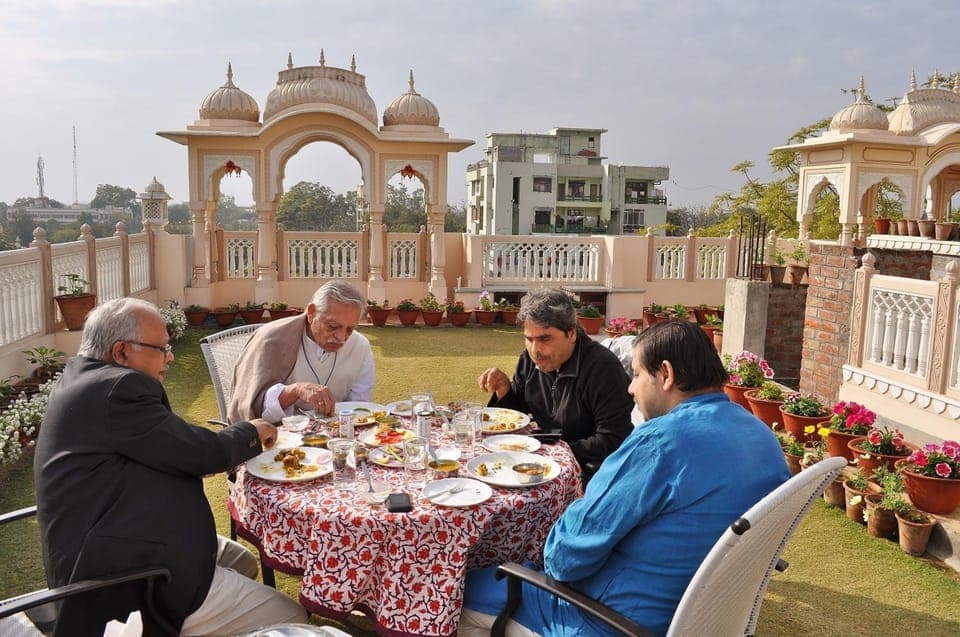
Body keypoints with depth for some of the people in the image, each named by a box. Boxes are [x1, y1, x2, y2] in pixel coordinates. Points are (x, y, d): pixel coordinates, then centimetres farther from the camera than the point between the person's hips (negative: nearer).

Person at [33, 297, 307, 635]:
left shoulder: (84, 377, 11)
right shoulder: (118, 388, -22)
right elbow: (203, 453, -18)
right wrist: (251, 432, 1)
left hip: (107, 548, 12)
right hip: (122, 579, -12)